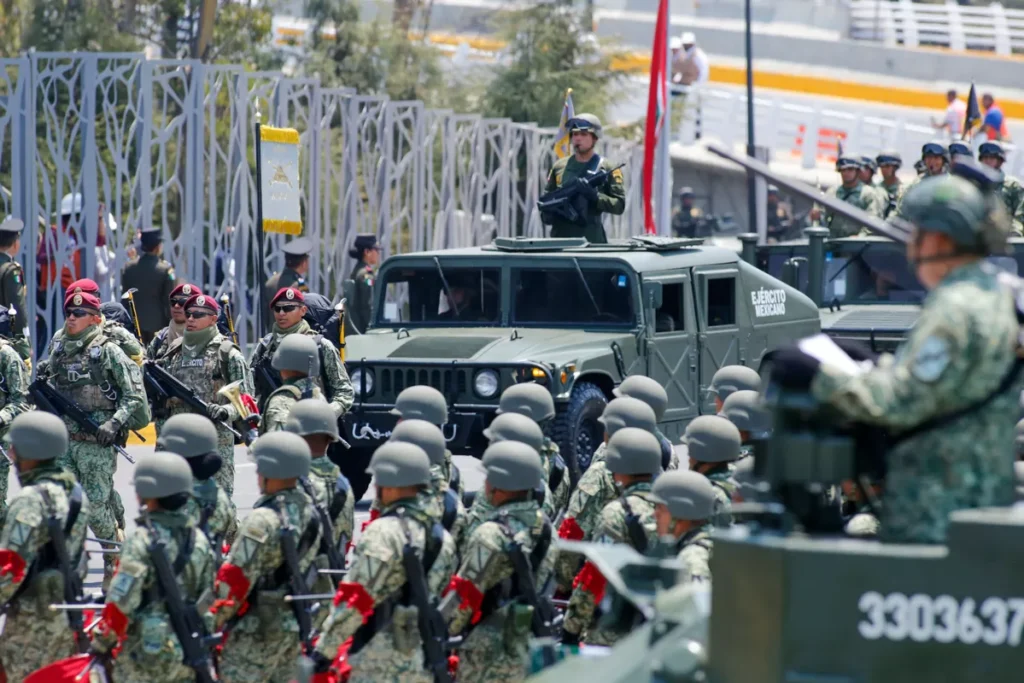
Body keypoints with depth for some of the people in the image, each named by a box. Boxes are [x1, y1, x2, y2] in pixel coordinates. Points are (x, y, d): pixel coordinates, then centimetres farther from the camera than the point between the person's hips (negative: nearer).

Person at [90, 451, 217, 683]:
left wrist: (101, 643, -5)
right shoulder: (200, 541, 5)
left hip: (146, 653, -6)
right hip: (187, 653, 6)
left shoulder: (142, 542, -16)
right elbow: (208, 601, 10)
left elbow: (120, 604, -17)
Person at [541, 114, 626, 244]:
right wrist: (546, 214, -1)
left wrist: (595, 196, -19)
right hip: (560, 237, 4)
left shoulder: (607, 169, 3)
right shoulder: (559, 167, 14)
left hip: (591, 239, -4)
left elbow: (619, 205, -3)